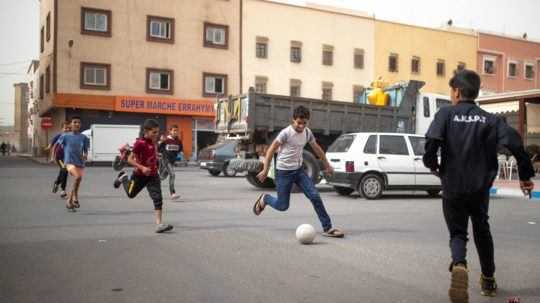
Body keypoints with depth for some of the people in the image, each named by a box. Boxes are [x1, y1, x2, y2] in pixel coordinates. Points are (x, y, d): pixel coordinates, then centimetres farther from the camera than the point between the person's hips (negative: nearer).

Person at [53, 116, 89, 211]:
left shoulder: (84, 138, 5)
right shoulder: (65, 136, 1)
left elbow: (85, 150, 8)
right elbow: (56, 145, 13)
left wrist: (85, 155, -13)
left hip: (80, 163, 3)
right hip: (69, 162, -3)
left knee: (78, 181, 5)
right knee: (78, 177, -28)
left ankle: (70, 201, 26)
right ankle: (75, 196, -11)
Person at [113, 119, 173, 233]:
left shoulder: (153, 142, -2)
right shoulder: (140, 143, -23)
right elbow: (130, 160, -23)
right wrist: (142, 168, -31)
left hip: (153, 175, 4)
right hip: (140, 175, -4)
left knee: (158, 199, -9)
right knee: (131, 194, 23)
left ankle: (159, 224, -9)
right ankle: (123, 178, 52)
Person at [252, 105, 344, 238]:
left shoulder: (307, 132, 1)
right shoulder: (286, 133, -18)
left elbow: (316, 148, 17)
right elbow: (271, 150, -13)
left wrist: (327, 165, 25)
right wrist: (265, 170, -15)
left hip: (299, 170, 5)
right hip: (283, 172, -5)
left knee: (315, 196, -8)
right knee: (282, 206, 0)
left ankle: (327, 228, -1)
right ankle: (264, 199, 31)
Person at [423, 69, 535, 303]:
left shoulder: (446, 114, -4)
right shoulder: (489, 119, 3)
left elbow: (432, 141, -20)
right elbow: (514, 142, -10)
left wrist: (431, 163, -2)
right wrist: (525, 175, -2)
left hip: (453, 187, -2)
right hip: (480, 187, 3)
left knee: (457, 233, 9)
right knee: (482, 231, 23)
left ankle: (459, 265, -22)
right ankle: (488, 280, 32)